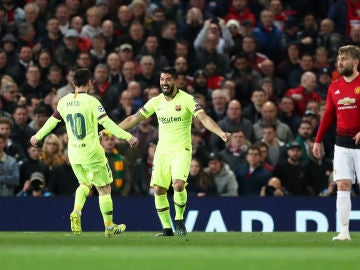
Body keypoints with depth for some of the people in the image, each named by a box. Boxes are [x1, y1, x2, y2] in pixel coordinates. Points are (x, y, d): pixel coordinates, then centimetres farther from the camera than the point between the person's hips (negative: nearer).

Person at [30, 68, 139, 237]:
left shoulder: (64, 101, 4)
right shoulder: (91, 101, -12)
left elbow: (52, 121, 14)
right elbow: (107, 123, -18)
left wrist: (37, 136, 29)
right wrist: (128, 137, -17)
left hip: (74, 153, 5)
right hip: (92, 153, -5)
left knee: (85, 184, 26)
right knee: (104, 188, 8)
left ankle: (76, 212, 0)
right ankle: (109, 227, 12)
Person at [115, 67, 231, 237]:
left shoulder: (187, 99, -9)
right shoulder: (156, 101, 5)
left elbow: (204, 118, -19)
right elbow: (134, 118, 12)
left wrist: (221, 133, -35)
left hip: (181, 151, -5)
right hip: (162, 151, 5)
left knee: (178, 184, -24)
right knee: (158, 190, -1)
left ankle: (179, 220, -1)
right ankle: (167, 229, 11)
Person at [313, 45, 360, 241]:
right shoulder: (334, 87, 10)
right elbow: (328, 115, 15)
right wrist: (318, 141, 13)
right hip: (342, 142, 5)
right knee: (342, 186, -2)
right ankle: (344, 232, -3)